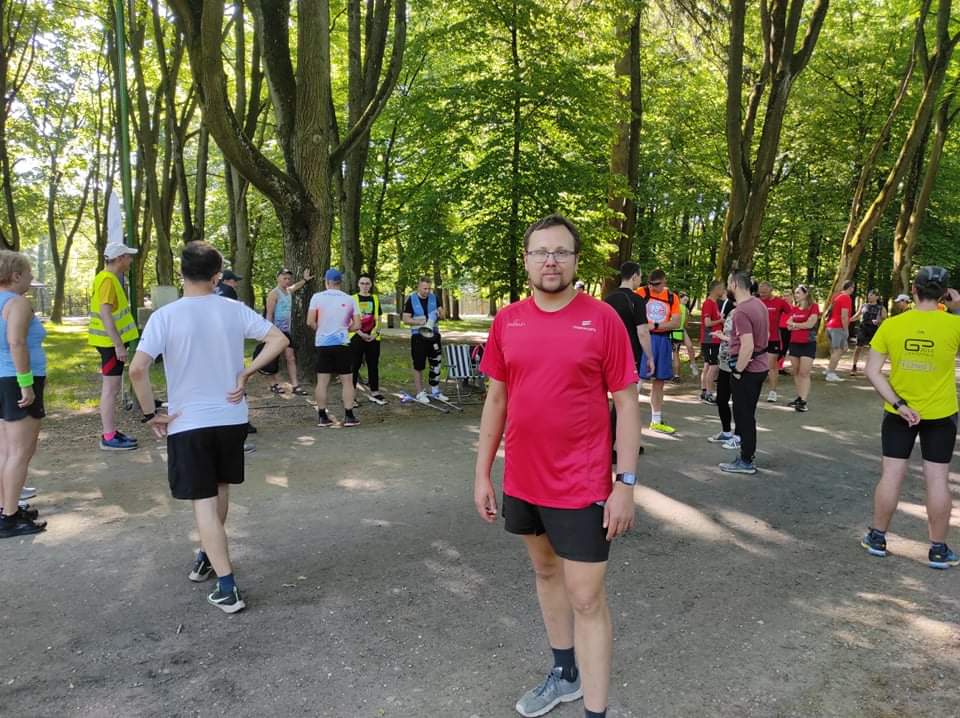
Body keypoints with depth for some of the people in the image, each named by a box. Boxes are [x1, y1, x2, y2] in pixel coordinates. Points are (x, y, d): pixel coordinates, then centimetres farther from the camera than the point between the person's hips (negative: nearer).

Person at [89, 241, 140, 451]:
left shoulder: (111, 278, 14)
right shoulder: (107, 279, -16)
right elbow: (105, 314, -24)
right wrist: (118, 344, -25)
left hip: (112, 341, 10)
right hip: (111, 342, -10)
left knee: (111, 388, 13)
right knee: (111, 388, -6)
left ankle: (111, 432, 21)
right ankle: (108, 438, -2)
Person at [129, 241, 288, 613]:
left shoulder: (165, 316, -11)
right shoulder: (235, 310, -2)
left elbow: (137, 369, -20)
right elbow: (279, 339, -3)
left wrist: (151, 414, -8)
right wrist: (245, 374, -1)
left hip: (187, 422, -3)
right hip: (231, 418, 4)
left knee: (203, 503, 2)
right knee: (219, 490, 23)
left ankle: (228, 589, 0)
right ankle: (207, 559, 41)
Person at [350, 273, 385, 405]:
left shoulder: (375, 299, 11)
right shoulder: (353, 299, 0)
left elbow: (378, 319, 13)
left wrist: (376, 332, -4)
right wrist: (360, 333, -15)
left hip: (373, 337, 4)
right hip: (356, 337, -4)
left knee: (373, 365, 8)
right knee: (355, 366, -1)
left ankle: (374, 393, 17)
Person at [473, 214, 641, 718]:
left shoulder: (602, 319, -10)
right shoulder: (507, 321, 1)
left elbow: (626, 404, -8)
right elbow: (496, 400, 7)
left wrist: (625, 482, -12)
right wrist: (482, 473, 6)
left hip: (581, 486, -5)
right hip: (522, 481, 5)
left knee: (586, 598, 2)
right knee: (545, 572, 21)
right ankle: (565, 673, 42)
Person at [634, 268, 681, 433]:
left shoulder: (672, 298, 5)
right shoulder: (641, 293, -3)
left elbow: (676, 322, -3)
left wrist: (655, 325, -15)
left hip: (662, 341, 4)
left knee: (658, 382, 12)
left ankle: (656, 421, 23)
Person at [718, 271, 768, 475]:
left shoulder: (741, 312, -22)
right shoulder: (758, 303, 7)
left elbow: (748, 346, -27)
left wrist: (737, 371, -18)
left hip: (747, 368, -9)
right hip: (760, 365, 9)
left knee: (744, 416, 1)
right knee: (748, 414, 19)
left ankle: (746, 462, 9)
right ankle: (748, 452, 29)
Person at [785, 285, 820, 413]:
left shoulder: (813, 307, -5)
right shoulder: (793, 308, 10)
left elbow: (810, 324, -15)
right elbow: (789, 326, 5)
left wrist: (795, 324, -5)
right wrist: (802, 325, -12)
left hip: (808, 344, -6)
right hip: (794, 343, 6)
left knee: (804, 373, -9)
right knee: (795, 372, 8)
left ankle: (803, 401, -11)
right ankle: (799, 397, 16)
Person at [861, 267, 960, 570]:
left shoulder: (891, 325, -10)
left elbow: (872, 371, -11)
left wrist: (898, 404, -10)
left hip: (898, 413, 1)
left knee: (891, 474, 9)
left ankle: (877, 538, 21)